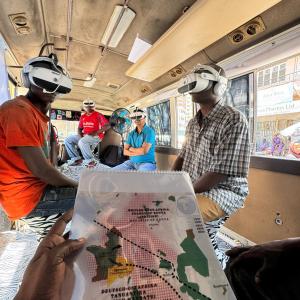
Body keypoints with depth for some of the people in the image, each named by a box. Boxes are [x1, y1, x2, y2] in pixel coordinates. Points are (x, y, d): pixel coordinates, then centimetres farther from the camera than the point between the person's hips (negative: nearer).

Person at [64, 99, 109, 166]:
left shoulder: (98, 115, -5)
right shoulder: (83, 117, 14)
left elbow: (107, 126, -14)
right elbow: (80, 128, 20)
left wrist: (96, 133, -22)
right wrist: (80, 134, -3)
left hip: (96, 136, -7)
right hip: (84, 136, 8)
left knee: (82, 142, -36)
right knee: (68, 140, -2)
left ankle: (90, 161, -24)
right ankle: (76, 158, -3)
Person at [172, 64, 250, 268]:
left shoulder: (233, 120, -19)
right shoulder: (194, 122, 8)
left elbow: (220, 173, -25)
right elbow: (183, 157, 15)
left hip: (223, 191, -8)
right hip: (192, 188, 8)